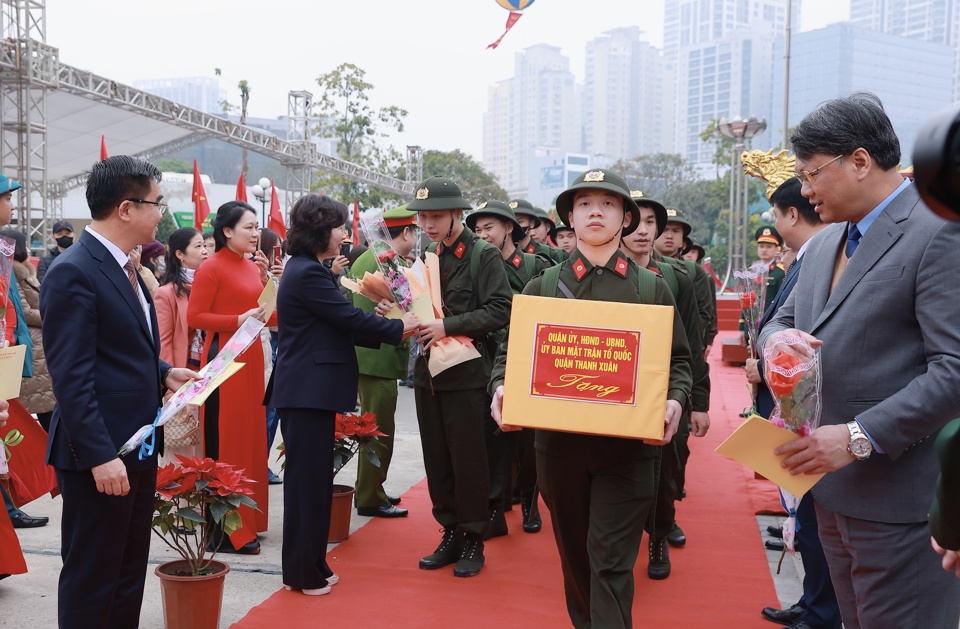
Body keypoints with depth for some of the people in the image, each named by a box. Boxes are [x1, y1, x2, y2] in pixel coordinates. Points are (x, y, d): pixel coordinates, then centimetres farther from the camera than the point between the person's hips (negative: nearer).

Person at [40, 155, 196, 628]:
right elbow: (71, 377, -21)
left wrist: (163, 373, 7)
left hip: (138, 448, 9)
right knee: (91, 580, 4)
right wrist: (100, 456, -23)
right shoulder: (72, 274, -17)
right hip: (100, 456, -9)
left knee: (130, 572, 19)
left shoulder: (123, 267, 12)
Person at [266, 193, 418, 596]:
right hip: (307, 392, -10)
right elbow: (350, 318, -15)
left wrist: (388, 330, 8)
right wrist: (399, 327, -2)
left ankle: (311, 565, 24)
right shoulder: (308, 273, -16)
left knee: (313, 479, 14)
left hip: (311, 391, 10)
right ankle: (302, 573, 10)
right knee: (308, 479, -1)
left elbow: (340, 325, 15)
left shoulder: (309, 270, 16)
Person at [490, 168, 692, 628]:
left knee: (612, 561, -3)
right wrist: (501, 389, -14)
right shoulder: (542, 287, 7)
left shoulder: (652, 289, 6)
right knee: (574, 553, 17)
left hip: (628, 446, -2)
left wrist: (675, 400, -13)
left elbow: (678, 361, 7)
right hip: (558, 440, 2)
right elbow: (511, 353, 7)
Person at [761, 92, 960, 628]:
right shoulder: (826, 242, 14)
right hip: (832, 482, 8)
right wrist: (777, 338, -7)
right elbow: (786, 319, 18)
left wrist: (861, 437, -23)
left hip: (899, 498, -8)